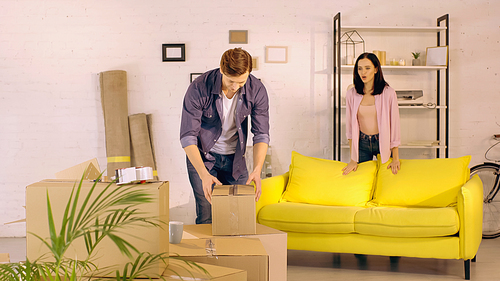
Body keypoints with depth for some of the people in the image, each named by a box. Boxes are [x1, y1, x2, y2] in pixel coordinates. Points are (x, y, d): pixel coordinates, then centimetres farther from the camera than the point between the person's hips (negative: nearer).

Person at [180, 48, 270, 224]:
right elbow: (188, 137, -25)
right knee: (207, 218, -9)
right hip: (202, 156, -3)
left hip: (235, 158, 3)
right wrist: (203, 174, -37)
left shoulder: (257, 90, -18)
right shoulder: (199, 88, -26)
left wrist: (257, 170, -29)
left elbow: (261, 135, -13)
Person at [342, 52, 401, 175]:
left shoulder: (388, 93, -14)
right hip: (362, 143, 2)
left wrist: (396, 159, -12)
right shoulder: (351, 94, -7)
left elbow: (394, 124, -10)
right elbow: (350, 127, -1)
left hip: (383, 142, -2)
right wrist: (352, 159, -3)